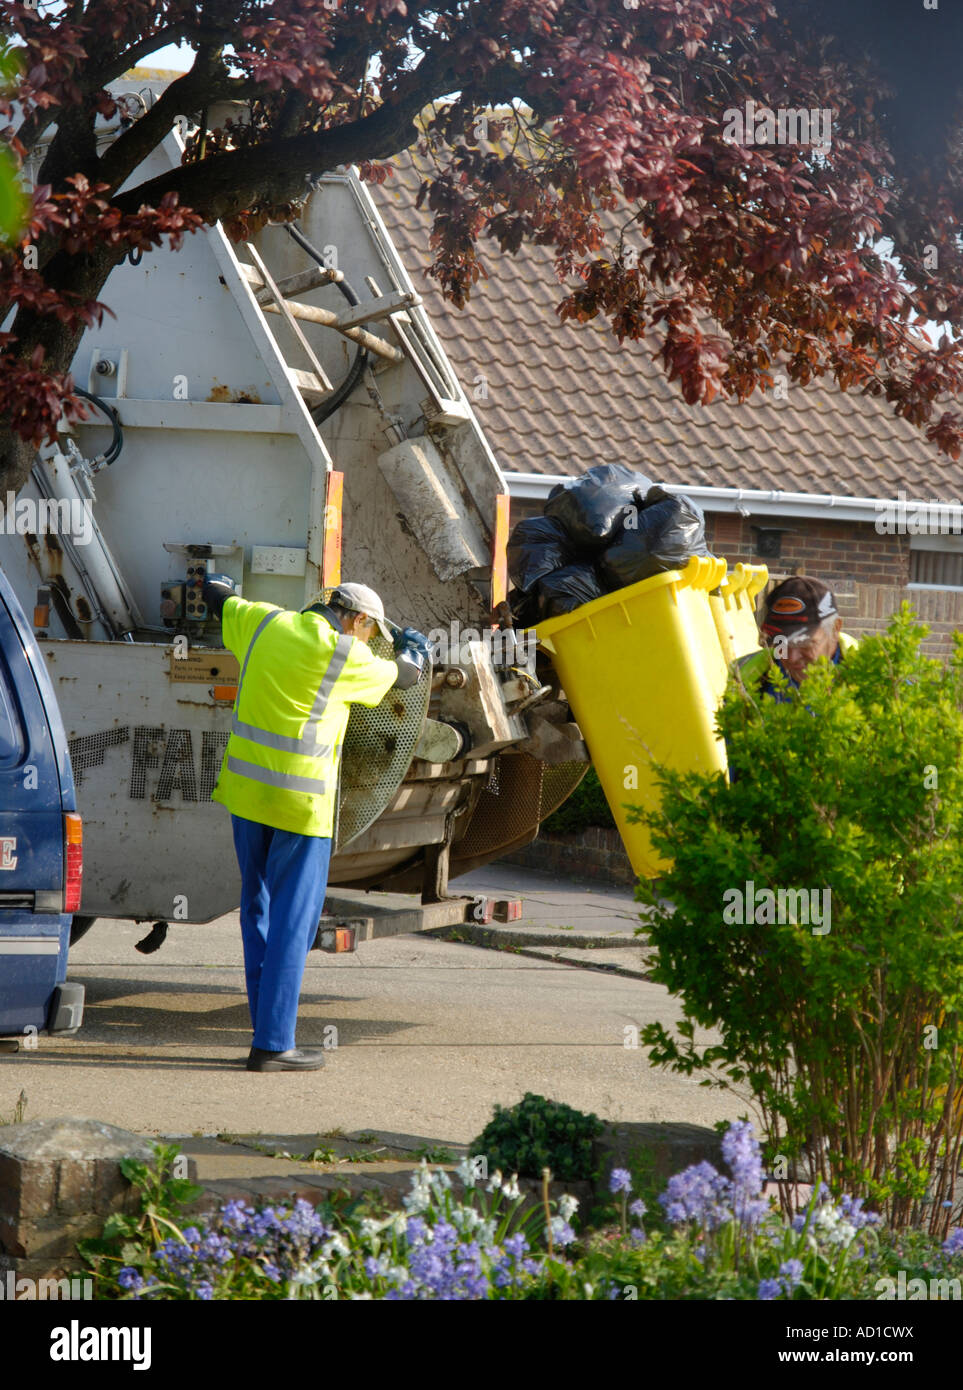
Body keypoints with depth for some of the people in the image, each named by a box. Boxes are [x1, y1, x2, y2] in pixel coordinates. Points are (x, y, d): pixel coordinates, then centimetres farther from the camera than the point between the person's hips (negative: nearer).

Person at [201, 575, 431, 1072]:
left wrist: (217, 583, 51)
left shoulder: (265, 622, 6)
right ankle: (272, 1044, -3)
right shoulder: (343, 655, -10)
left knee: (258, 906, 16)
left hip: (246, 787, 7)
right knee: (294, 919, -2)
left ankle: (268, 1026, 18)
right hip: (299, 801, -7)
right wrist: (413, 649, 31)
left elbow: (221, 602, 26)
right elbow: (403, 675, 7)